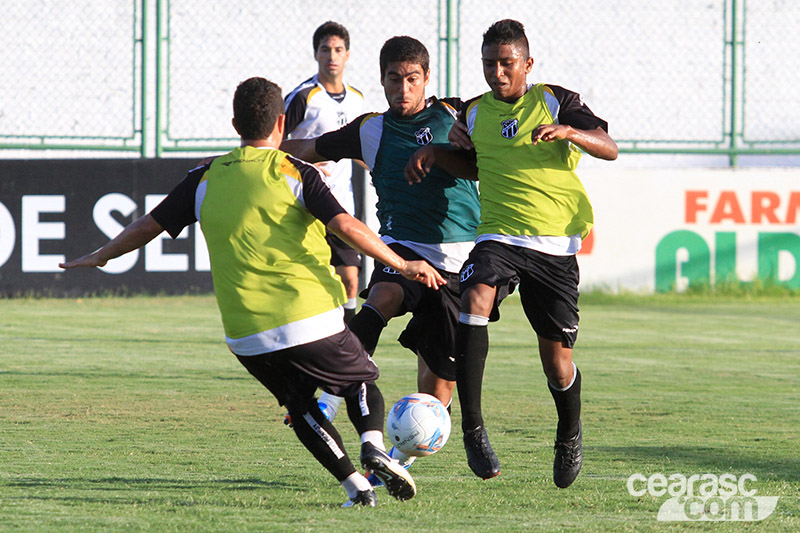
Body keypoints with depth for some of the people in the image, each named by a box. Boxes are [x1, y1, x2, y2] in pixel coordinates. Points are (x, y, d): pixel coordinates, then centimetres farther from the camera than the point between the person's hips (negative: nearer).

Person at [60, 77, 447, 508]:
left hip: (245, 337, 3)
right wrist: (402, 265, -11)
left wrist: (99, 257, 32)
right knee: (362, 384, 16)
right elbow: (345, 226, -14)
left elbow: (149, 226, 16)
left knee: (301, 406, 21)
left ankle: (355, 485, 5)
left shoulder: (205, 178, 9)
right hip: (310, 320, -3)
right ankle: (373, 445, -15)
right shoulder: (296, 173, -1)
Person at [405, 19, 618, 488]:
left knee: (557, 360, 1)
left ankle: (570, 436, 33)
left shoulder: (555, 101, 1)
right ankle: (473, 428, -29)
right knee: (475, 299, -31)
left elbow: (609, 149, -6)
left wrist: (567, 131, -25)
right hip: (498, 236, 2)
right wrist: (435, 154, 11)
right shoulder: (475, 113, 11)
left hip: (556, 246, -2)